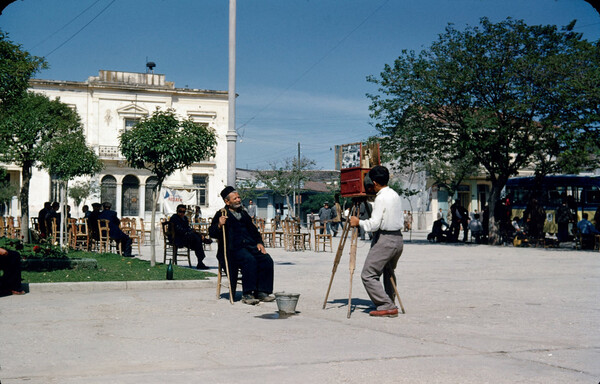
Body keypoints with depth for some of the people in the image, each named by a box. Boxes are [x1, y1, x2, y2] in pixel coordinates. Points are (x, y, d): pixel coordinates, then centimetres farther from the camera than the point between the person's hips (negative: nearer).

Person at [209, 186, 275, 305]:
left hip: (250, 246, 6)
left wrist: (259, 242, 10)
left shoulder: (243, 213, 25)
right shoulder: (221, 214, 6)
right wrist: (219, 225, -24)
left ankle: (261, 292, -13)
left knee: (267, 260, -19)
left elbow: (253, 230, 28)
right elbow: (212, 233, -3)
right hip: (232, 249, -6)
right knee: (250, 260, -33)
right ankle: (247, 295, -28)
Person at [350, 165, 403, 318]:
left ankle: (386, 306, -11)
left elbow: (374, 224, -19)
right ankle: (390, 304, 28)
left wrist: (358, 222, -5)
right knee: (389, 272, 24)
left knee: (368, 275, -7)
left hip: (384, 240, -10)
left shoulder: (381, 198, -14)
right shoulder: (396, 195, 12)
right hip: (398, 239, 10)